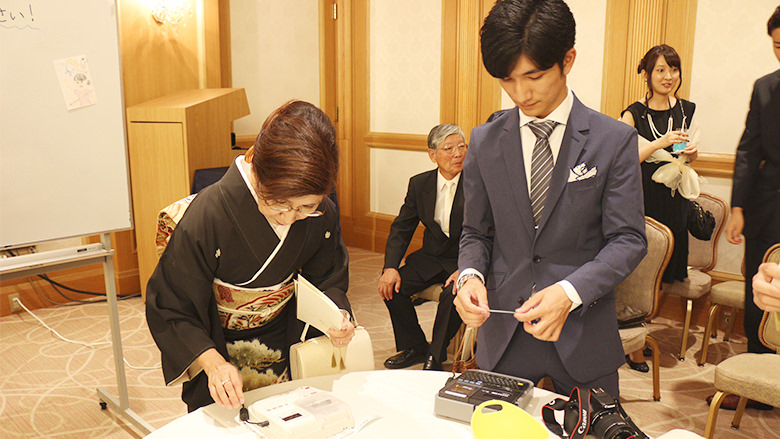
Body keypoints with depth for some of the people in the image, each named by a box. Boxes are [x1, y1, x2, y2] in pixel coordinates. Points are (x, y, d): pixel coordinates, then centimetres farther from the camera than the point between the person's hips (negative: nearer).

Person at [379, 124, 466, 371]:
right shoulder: (419, 184, 2)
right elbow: (401, 228, 4)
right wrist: (391, 267, -12)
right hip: (431, 258, 4)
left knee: (454, 293, -32)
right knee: (391, 285, -14)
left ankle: (435, 356, -6)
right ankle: (415, 348, 8)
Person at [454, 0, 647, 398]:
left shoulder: (615, 140, -5)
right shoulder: (485, 142, 2)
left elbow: (628, 240, -7)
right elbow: (476, 232, 8)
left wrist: (570, 291, -22)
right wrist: (470, 275, -13)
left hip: (583, 332, -1)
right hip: (503, 335, 2)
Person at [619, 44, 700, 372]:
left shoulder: (686, 111, 9)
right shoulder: (634, 114, -5)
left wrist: (690, 151, -1)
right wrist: (661, 142, -21)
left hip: (674, 200, 5)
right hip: (642, 201, -5)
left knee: (662, 277, 8)